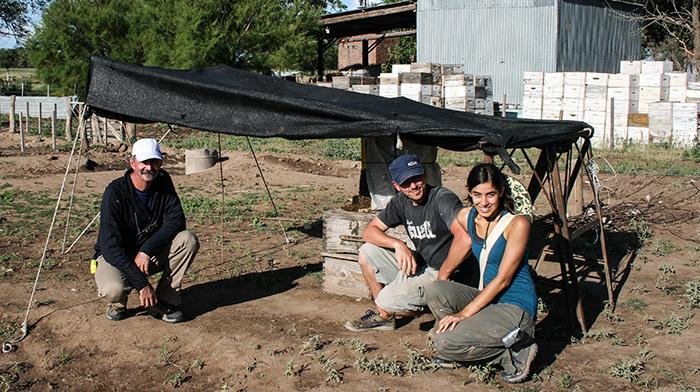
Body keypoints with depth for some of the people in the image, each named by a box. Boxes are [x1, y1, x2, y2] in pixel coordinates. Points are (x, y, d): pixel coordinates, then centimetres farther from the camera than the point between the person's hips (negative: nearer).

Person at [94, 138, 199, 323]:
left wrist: (147, 250, -27)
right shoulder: (115, 192, -23)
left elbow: (176, 221, -13)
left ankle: (164, 301, -8)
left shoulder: (163, 182, -8)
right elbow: (110, 246, -27)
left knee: (188, 240, -22)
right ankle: (118, 303, 4)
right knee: (113, 289, -36)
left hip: (150, 254, 5)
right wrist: (141, 283, -32)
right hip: (116, 256, -4)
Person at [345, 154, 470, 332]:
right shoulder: (400, 202, 2)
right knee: (367, 252, 3)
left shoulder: (443, 198, -21)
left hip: (443, 272, -8)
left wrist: (442, 277, -26)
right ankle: (383, 316, 13)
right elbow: (369, 231, 4)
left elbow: (464, 238, -37)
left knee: (386, 302, -22)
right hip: (419, 265, 8)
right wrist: (398, 244, -15)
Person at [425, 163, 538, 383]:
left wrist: (465, 313, -19)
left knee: (445, 343, -21)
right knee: (434, 291, -18)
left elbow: (503, 279, -17)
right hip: (486, 298, 7)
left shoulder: (517, 223, -16)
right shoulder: (466, 218, 2)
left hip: (516, 307, -7)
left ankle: (515, 350, -4)